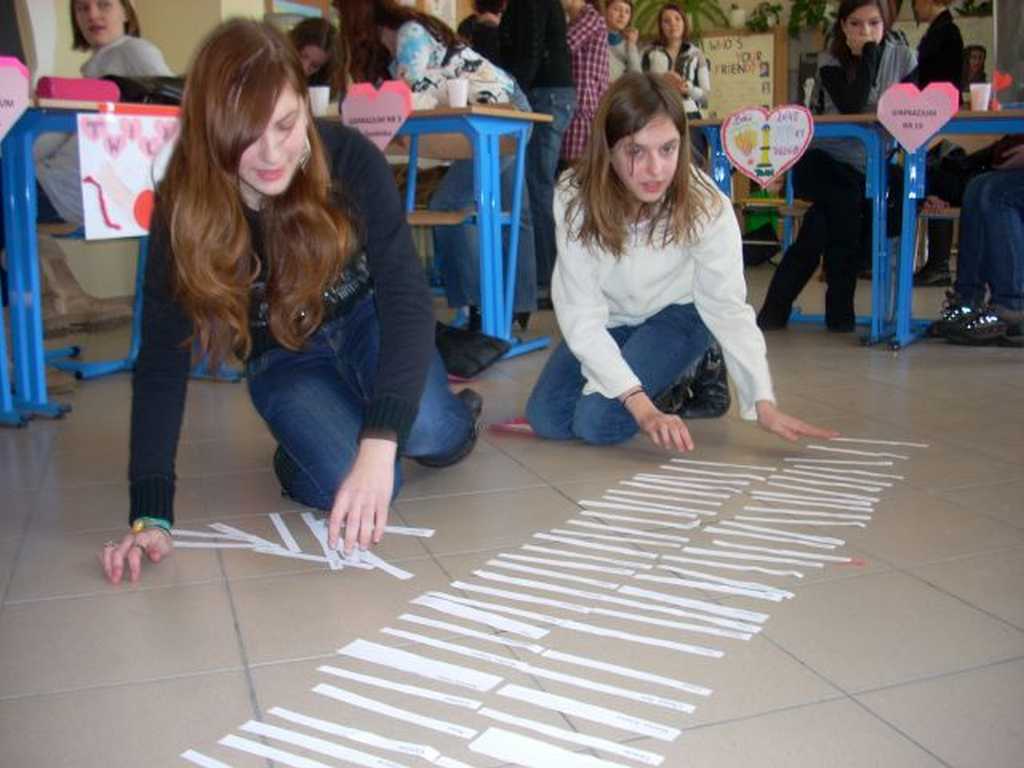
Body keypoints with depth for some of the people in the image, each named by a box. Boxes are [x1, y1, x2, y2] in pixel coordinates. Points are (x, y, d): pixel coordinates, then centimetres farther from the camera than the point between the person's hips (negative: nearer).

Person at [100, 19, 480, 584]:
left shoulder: (350, 158, -27)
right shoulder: (184, 207, -25)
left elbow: (405, 294, -32)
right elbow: (162, 358, -25)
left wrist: (380, 442, -46)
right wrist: (150, 513, -34)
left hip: (365, 320, 0)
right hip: (284, 359, 0)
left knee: (429, 433, -29)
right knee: (344, 487, -26)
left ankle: (457, 410, 9)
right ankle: (301, 446, 10)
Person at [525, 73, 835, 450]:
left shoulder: (706, 205, -30)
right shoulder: (575, 197, -29)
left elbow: (728, 306, -24)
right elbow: (581, 314, -29)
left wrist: (764, 403, -35)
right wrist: (641, 405, -37)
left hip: (676, 314, -2)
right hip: (609, 318, 3)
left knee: (598, 422, -20)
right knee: (546, 420, -11)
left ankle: (690, 377, 7)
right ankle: (660, 390, 14)